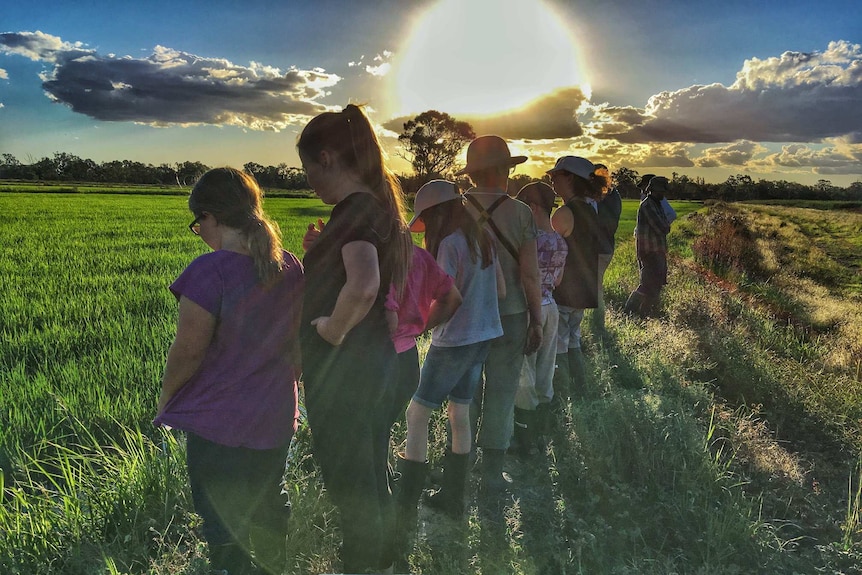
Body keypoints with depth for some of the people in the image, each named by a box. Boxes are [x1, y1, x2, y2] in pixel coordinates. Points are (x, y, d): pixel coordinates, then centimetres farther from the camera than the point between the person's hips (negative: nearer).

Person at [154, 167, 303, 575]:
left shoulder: (210, 272, -23)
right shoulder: (291, 268, -3)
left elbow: (188, 351, -17)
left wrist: (165, 397, 1)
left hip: (219, 424, -6)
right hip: (276, 417, 6)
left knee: (224, 524, 14)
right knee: (267, 507, 26)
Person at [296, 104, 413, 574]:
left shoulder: (355, 209, -21)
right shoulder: (379, 204, 9)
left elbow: (362, 288, -38)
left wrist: (333, 331, -22)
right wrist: (321, 253, 8)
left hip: (342, 365, -10)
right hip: (373, 358, 10)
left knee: (346, 475, 8)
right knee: (368, 468, 23)